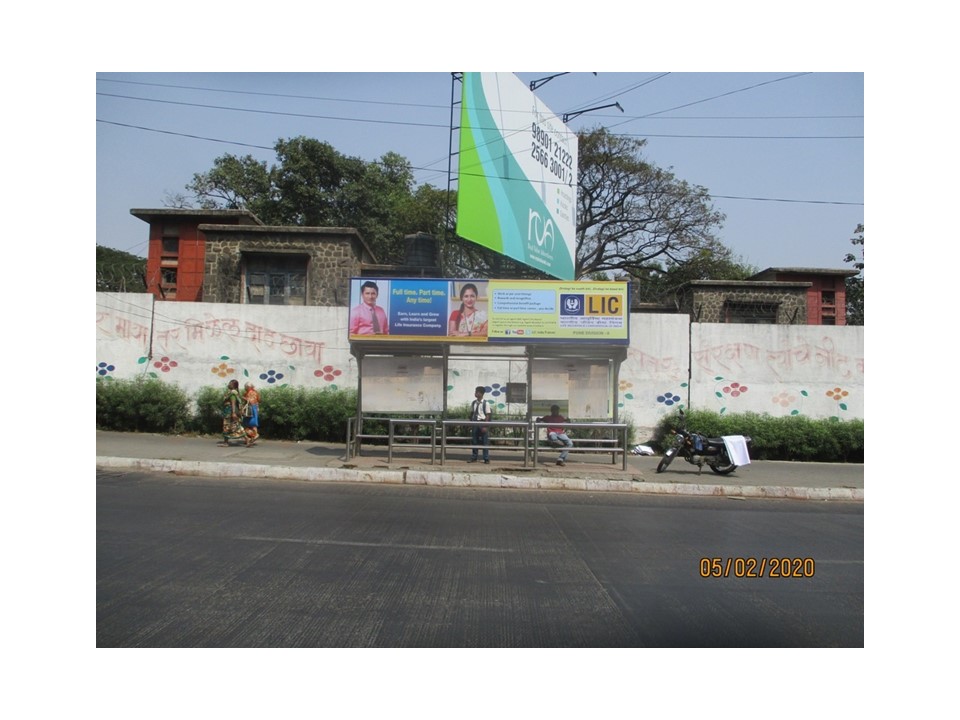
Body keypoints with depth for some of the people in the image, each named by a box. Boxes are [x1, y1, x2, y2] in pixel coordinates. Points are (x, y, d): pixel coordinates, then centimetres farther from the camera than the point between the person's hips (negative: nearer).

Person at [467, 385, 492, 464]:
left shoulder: (486, 403, -8)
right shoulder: (473, 403, 7)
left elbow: (488, 415, -10)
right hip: (475, 422, 5)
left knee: (485, 441, 1)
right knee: (475, 441, 10)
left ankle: (486, 459, 8)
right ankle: (474, 457, 19)